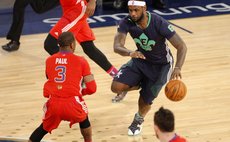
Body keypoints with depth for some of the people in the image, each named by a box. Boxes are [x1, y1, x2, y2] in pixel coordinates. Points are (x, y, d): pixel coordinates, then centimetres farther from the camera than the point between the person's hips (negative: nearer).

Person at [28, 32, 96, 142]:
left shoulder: (49, 60, 17)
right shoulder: (80, 61, 8)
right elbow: (92, 88, 7)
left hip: (53, 104, 2)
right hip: (72, 104, -2)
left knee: (44, 128, 29)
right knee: (83, 119, 32)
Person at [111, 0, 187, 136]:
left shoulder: (159, 23, -32)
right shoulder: (127, 22, -23)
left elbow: (182, 46, -30)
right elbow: (117, 46, -31)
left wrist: (178, 68, -47)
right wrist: (130, 52, -54)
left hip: (161, 65, -3)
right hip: (141, 59, 3)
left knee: (145, 100, -1)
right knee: (116, 87, -16)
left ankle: (139, 120, 36)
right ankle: (137, 85, 19)